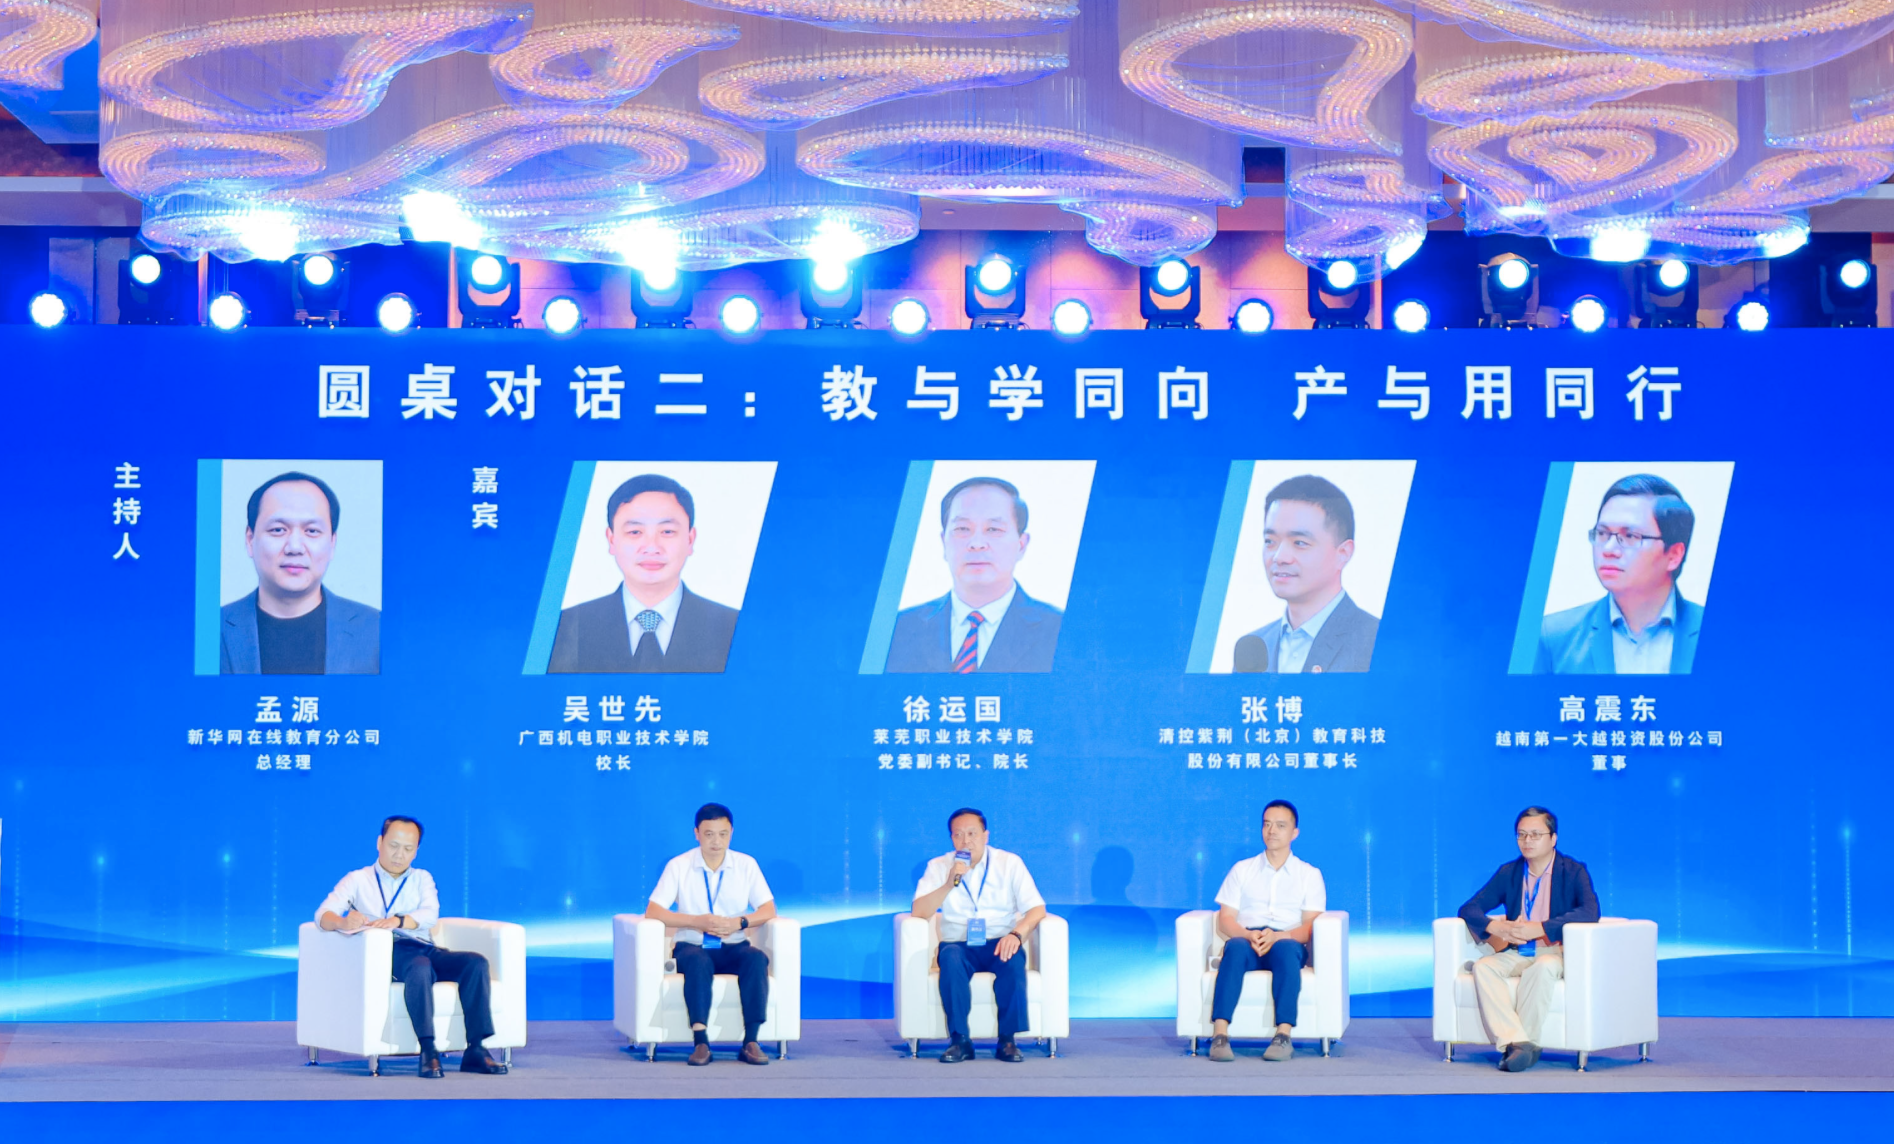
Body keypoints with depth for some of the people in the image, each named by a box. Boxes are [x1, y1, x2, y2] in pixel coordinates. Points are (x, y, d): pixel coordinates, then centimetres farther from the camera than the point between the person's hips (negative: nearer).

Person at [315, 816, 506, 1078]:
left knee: (476, 962, -25)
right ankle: (428, 1052, -41)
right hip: (389, 951, -4)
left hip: (425, 949, 4)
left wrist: (397, 920, -21)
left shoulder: (422, 879, 24)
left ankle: (476, 1051, -30)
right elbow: (323, 913, -2)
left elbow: (430, 914, 2)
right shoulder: (358, 880, 15)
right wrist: (342, 923, -28)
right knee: (420, 967, -39)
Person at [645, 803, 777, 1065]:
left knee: (757, 959, -31)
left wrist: (739, 923, -19)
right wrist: (697, 921, -20)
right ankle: (700, 1041, -40)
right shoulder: (679, 866, -1)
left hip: (734, 947, 2)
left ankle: (750, 1041, -33)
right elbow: (653, 911, -9)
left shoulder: (746, 865, 5)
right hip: (692, 946, -2)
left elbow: (768, 910, 1)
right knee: (697, 962, -37)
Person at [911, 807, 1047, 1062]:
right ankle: (960, 1040, -31)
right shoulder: (939, 867, 7)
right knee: (950, 956, -34)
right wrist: (950, 883, -18)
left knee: (1014, 958, -34)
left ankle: (1007, 1039, -25)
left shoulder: (1010, 863, 5)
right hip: (959, 944, 0)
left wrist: (1016, 934, -23)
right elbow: (919, 912, -6)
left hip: (999, 944, 0)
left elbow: (1037, 909, -3)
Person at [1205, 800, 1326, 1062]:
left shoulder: (1310, 875, 17)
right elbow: (1225, 920, 9)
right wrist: (1250, 935, -14)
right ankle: (1219, 1034, -49)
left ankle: (1284, 1036, -48)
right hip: (1248, 940, 1)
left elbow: (1310, 926, 3)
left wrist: (1277, 936, -17)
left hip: (1287, 943, -1)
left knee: (1286, 949, -38)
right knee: (1235, 946, -37)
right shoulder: (1242, 870, 20)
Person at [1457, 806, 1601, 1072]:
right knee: (1483, 967, -27)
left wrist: (1540, 928, -29)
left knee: (1542, 967, -39)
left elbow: (1590, 912, -21)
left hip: (1556, 952, -4)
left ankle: (1526, 1042, -31)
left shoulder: (1574, 871, -3)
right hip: (1516, 953, 4)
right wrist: (1496, 927, -17)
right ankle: (1516, 1042, -38)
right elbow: (1469, 909, 6)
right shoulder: (1508, 873, 10)